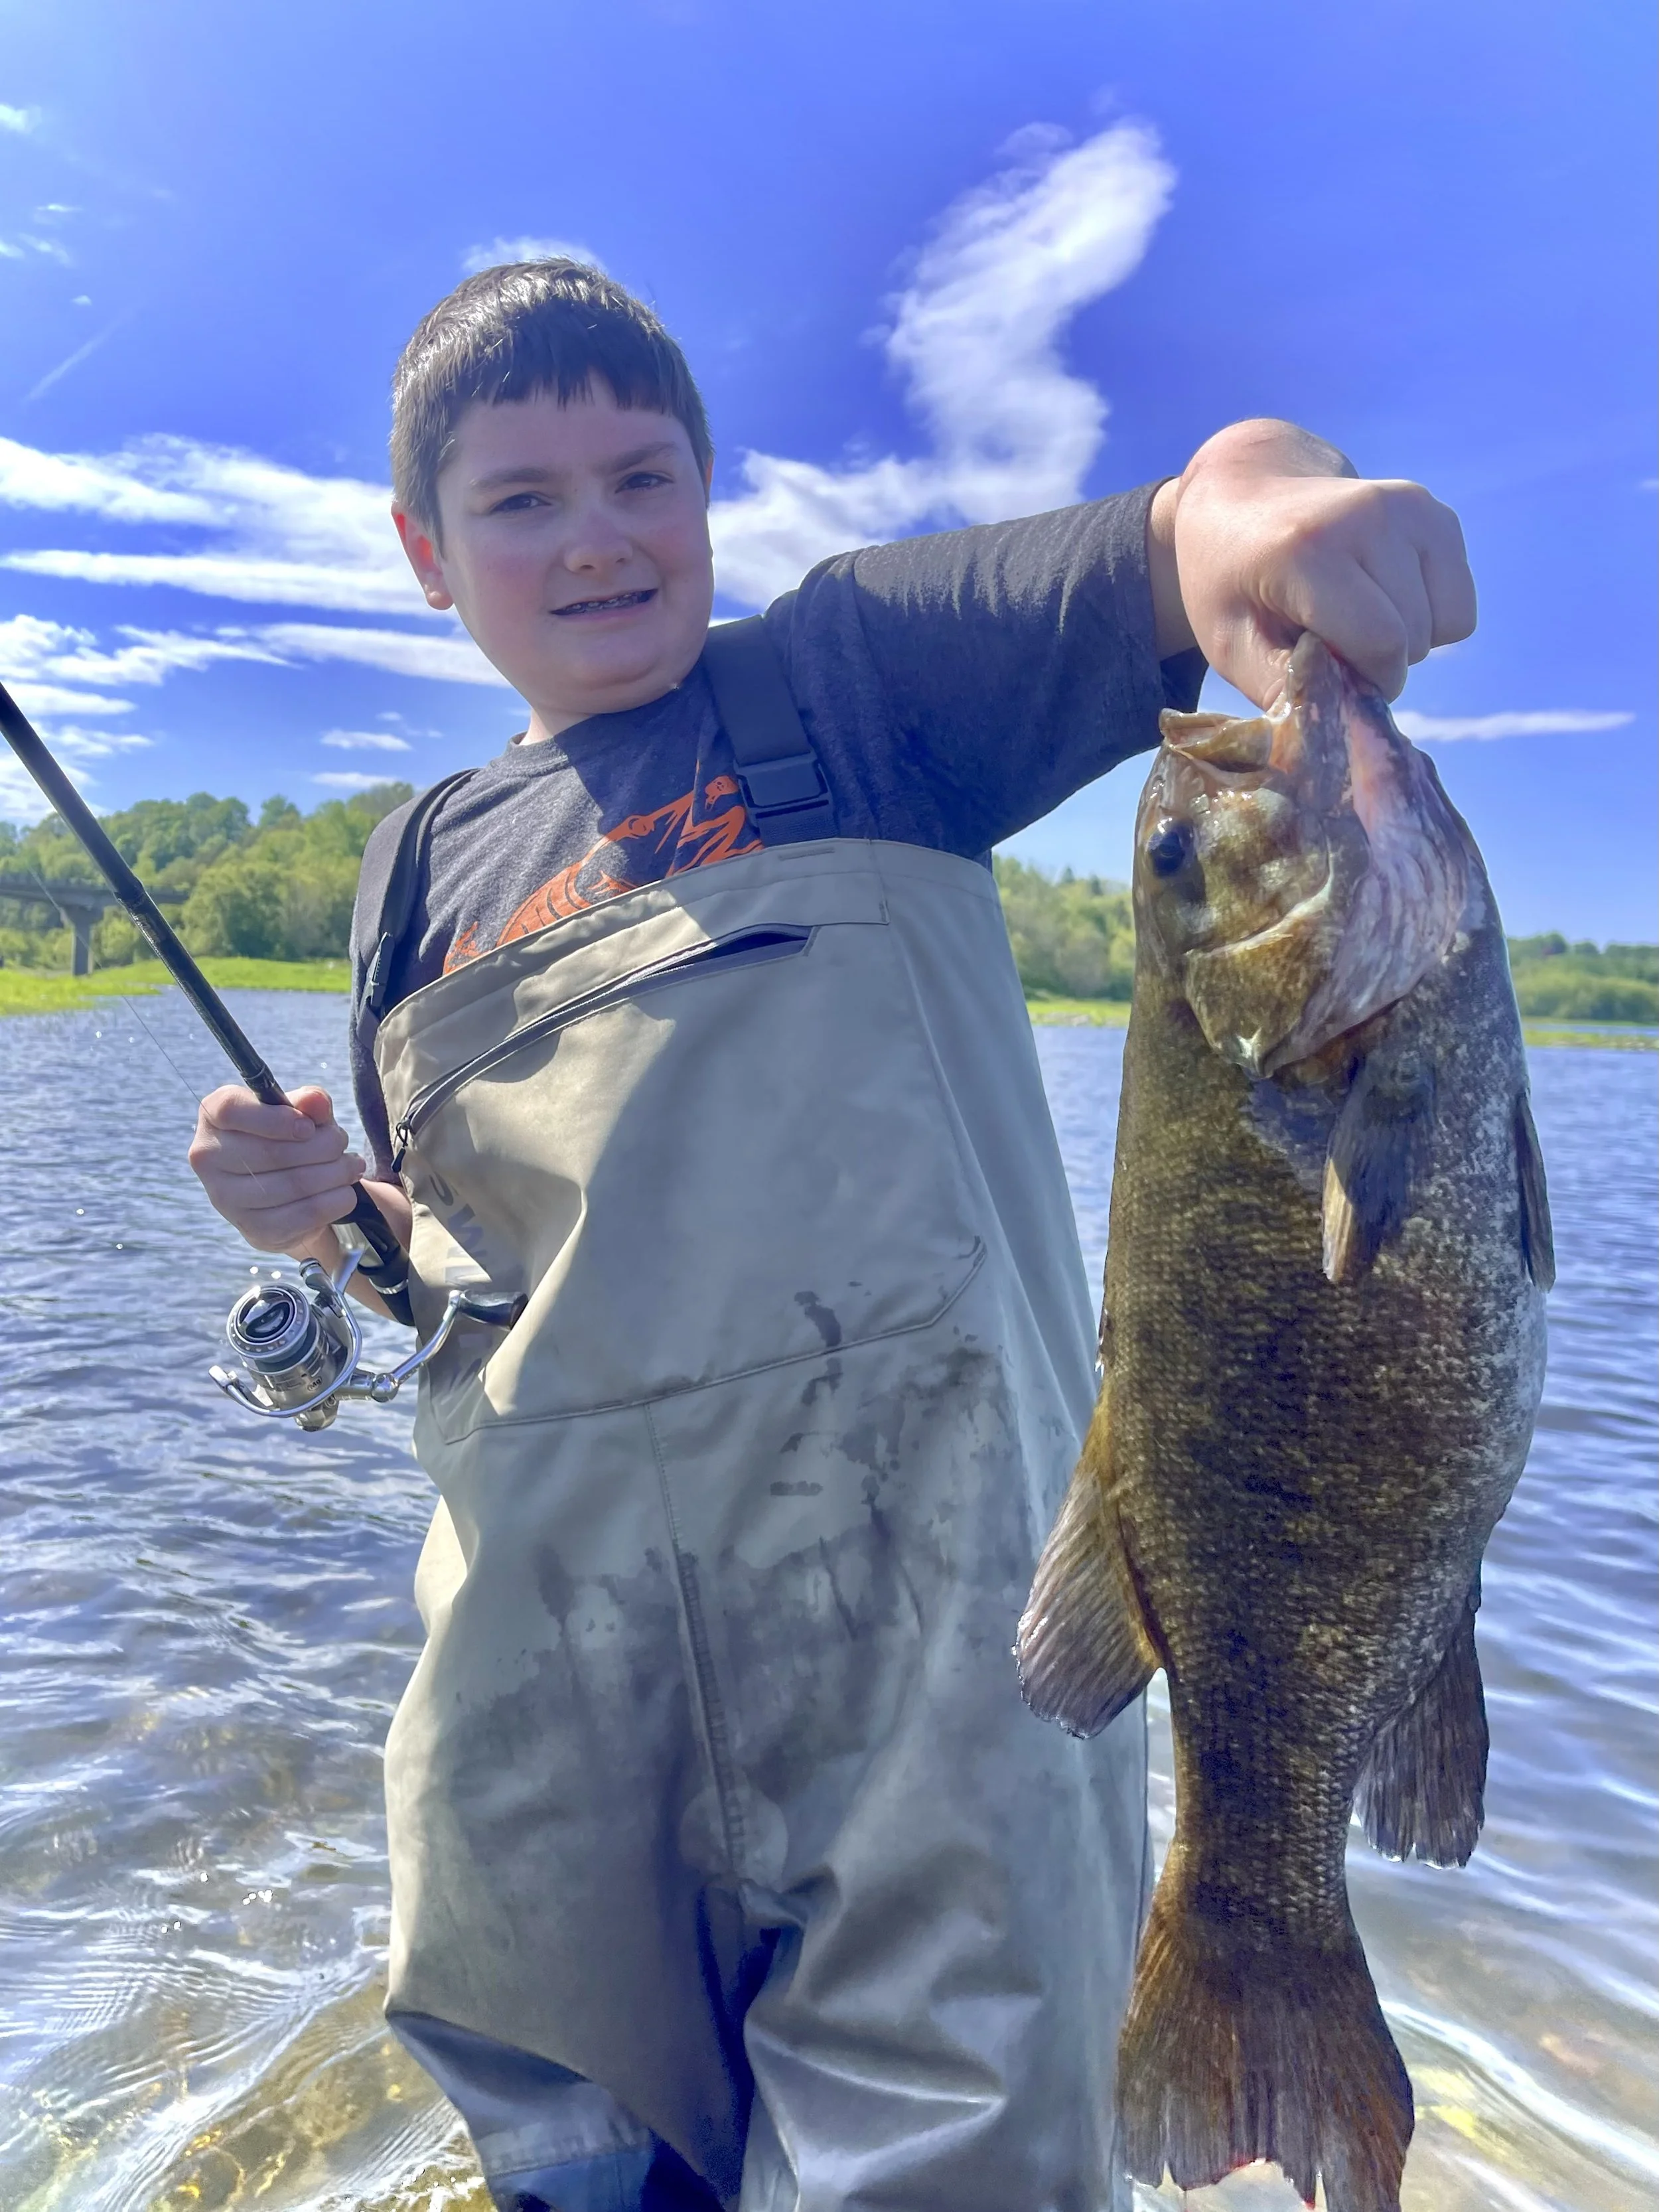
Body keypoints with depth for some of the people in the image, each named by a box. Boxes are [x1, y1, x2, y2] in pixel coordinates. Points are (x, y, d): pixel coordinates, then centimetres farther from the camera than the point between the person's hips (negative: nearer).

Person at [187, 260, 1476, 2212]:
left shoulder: (854, 667, 3)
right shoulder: (432, 862, 14)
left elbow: (1174, 544, -10)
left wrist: (1258, 502, -33)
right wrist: (322, 1208, -1)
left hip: (903, 1524, -4)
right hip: (551, 1593, 5)